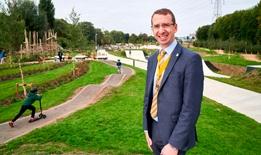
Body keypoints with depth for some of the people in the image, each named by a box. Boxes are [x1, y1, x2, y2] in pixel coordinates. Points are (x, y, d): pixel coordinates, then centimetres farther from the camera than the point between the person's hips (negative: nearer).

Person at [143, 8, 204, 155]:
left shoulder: (191, 59, -18)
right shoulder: (152, 59, 4)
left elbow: (191, 107, -20)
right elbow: (148, 95, 9)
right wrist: (147, 129, 6)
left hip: (174, 134, -6)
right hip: (154, 132, 6)